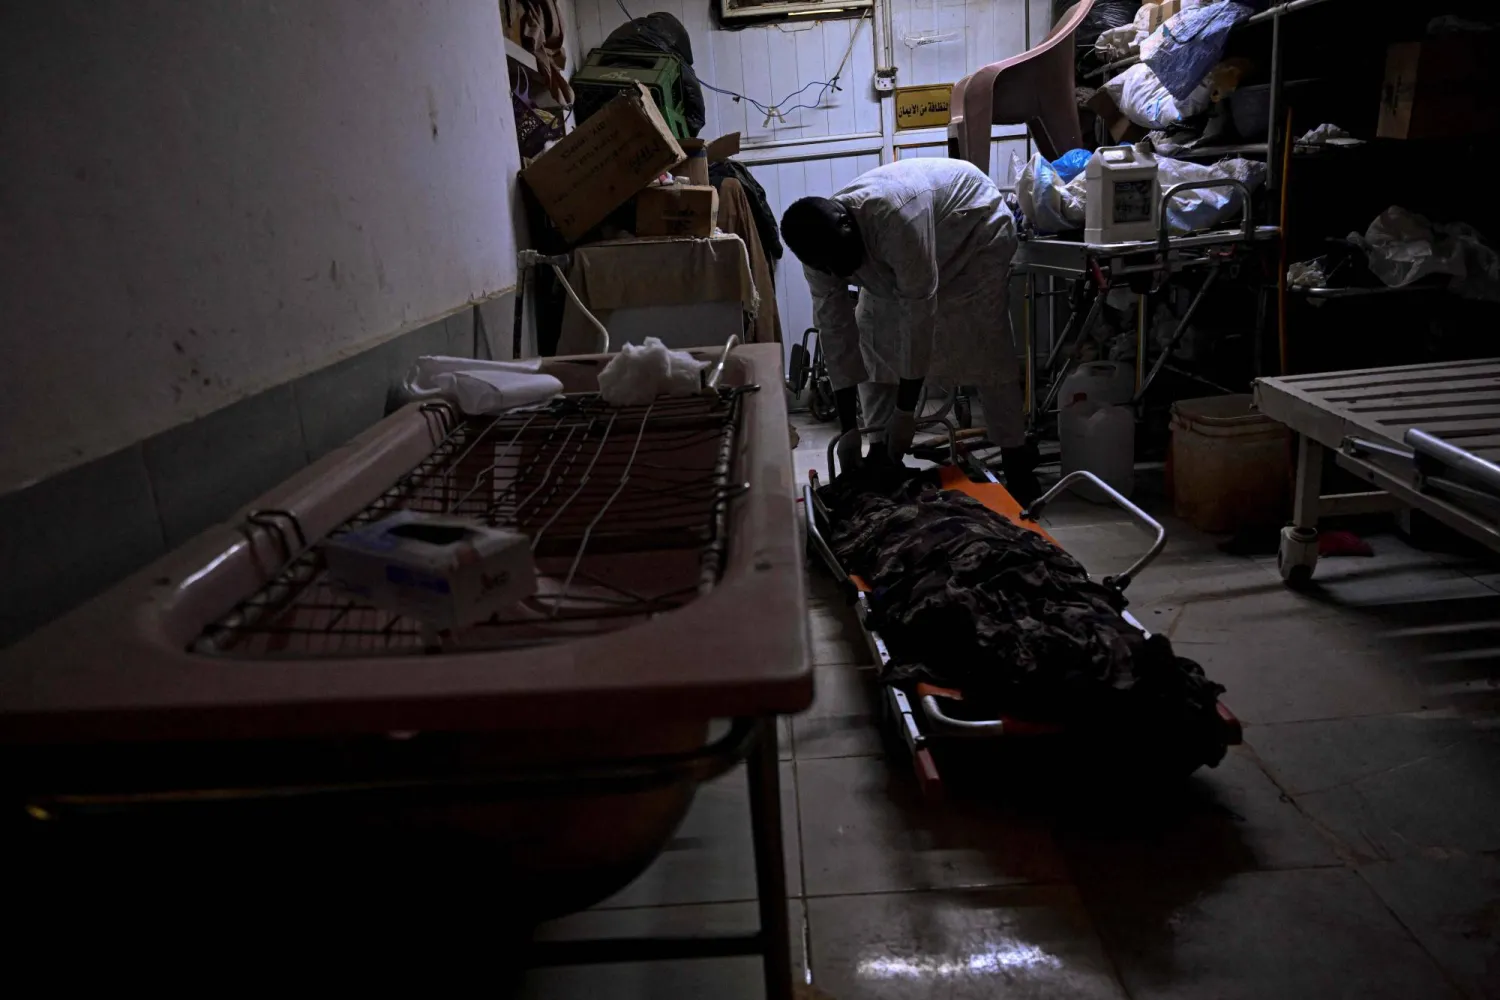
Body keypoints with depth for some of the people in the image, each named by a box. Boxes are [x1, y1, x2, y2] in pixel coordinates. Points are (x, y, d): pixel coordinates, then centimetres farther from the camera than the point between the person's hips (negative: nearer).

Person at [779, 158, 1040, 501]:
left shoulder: (895, 217, -44)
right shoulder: (820, 245, -23)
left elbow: (919, 313, -40)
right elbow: (835, 332, -20)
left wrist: (905, 412, -35)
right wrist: (848, 429, -21)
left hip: (976, 225, -6)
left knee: (985, 348, -14)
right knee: (872, 339, -5)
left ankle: (1018, 466, -6)